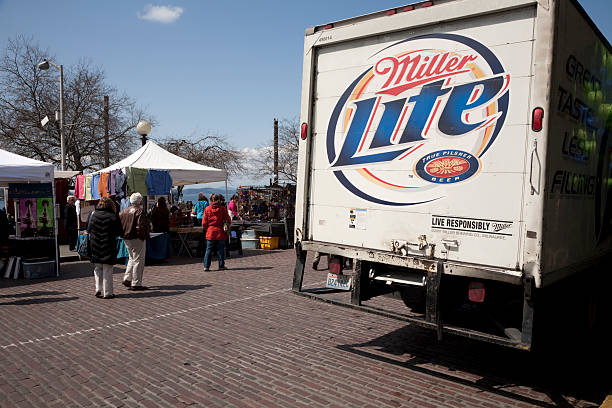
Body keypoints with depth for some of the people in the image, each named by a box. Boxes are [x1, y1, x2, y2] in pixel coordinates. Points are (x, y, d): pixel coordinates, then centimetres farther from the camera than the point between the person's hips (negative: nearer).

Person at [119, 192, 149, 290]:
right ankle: (136, 284, 2)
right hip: (137, 239, -8)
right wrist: (143, 236, -11)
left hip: (126, 239, 8)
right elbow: (141, 226, -22)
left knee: (132, 258, 24)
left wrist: (123, 234, 13)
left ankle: (127, 279, 22)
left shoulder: (124, 211, 10)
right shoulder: (140, 212, -15)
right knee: (138, 260, 0)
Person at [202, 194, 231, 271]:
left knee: (209, 250, 6)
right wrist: (228, 227, 15)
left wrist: (205, 230, 14)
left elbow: (204, 222, 3)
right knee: (221, 250, 7)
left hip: (210, 232, 1)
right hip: (220, 232, -1)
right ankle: (221, 266, 10)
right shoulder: (222, 209, -4)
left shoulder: (207, 209, 0)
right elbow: (228, 220, -1)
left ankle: (206, 266, 3)